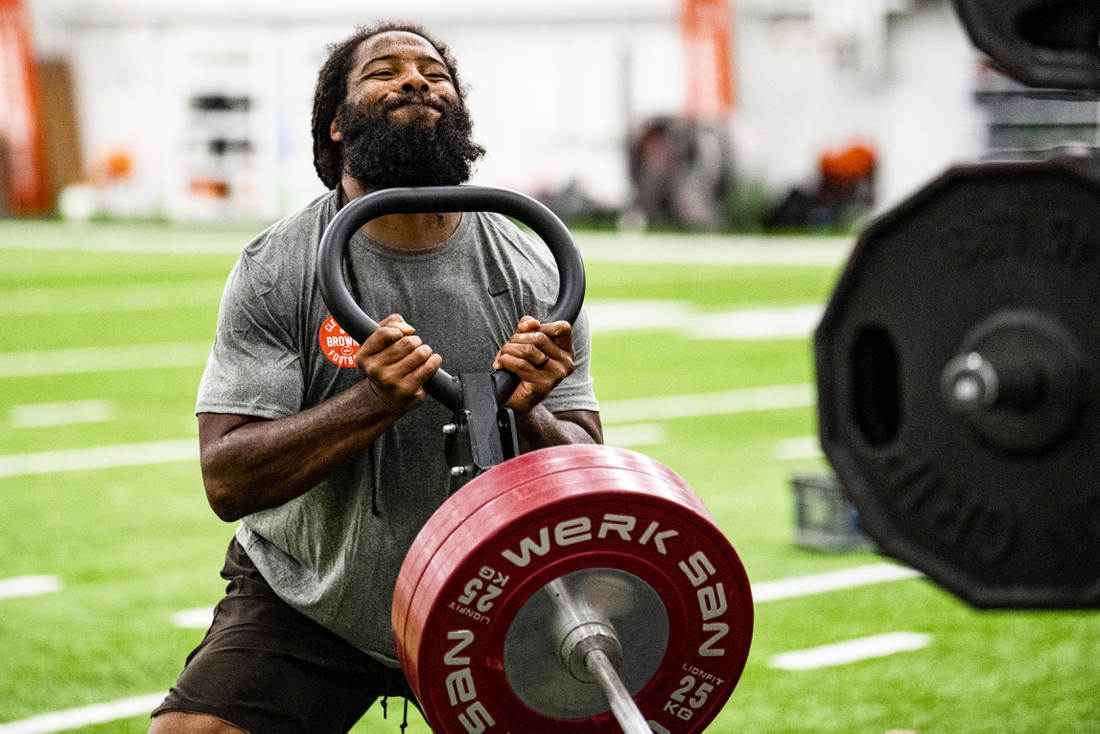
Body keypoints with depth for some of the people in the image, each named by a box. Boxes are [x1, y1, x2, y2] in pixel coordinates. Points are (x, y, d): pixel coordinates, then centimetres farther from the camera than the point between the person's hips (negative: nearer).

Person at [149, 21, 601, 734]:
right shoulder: (275, 271, -11)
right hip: (306, 602, -2)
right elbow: (227, 481, -17)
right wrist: (373, 402, -30)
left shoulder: (533, 274, -5)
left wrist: (526, 416, -25)